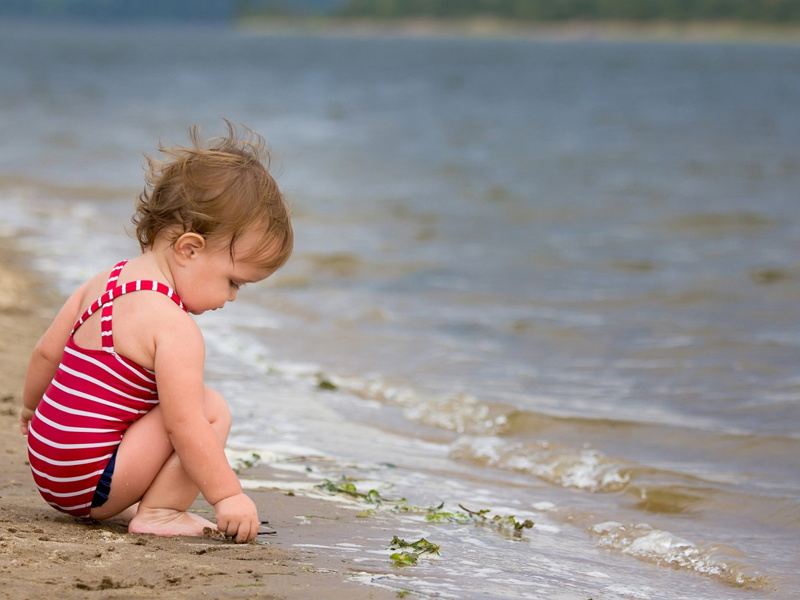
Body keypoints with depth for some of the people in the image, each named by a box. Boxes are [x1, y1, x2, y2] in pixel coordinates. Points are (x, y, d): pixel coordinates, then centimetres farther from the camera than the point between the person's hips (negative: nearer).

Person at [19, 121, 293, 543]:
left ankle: (127, 505, 16)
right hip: (91, 483, -10)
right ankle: (158, 512, -9)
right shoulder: (175, 328, -19)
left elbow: (46, 353, 17)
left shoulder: (106, 283, 9)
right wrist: (227, 496, -19)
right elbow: (184, 425, -24)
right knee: (211, 409, -12)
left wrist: (31, 406, 34)